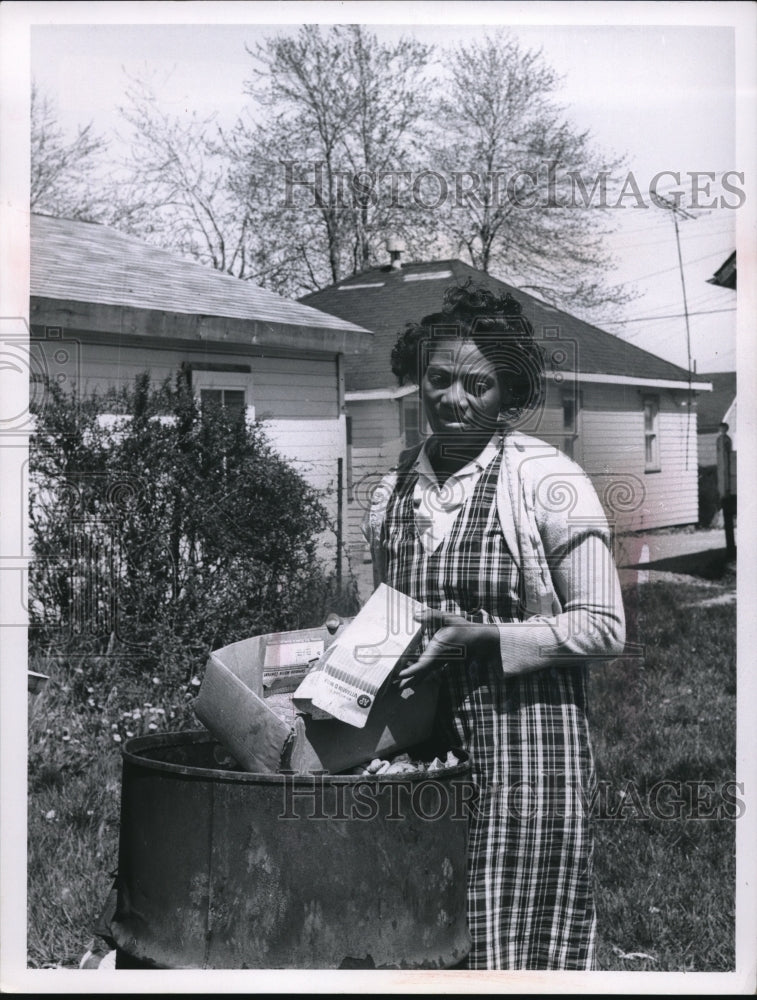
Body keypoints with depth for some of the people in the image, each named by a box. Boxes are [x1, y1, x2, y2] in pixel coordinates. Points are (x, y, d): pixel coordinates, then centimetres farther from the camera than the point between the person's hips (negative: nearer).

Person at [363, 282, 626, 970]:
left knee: (513, 949, -1)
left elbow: (603, 628, -10)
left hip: (524, 742, -5)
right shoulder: (394, 489, 10)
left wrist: (480, 637, -18)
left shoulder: (547, 480, -8)